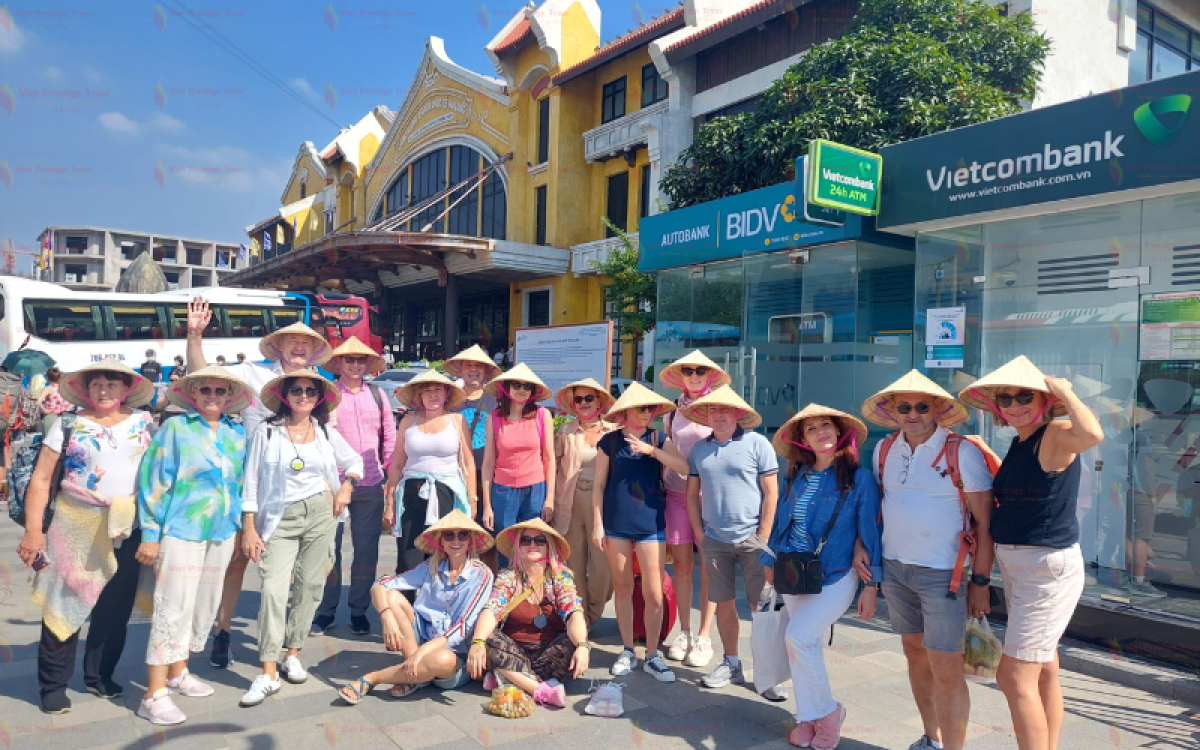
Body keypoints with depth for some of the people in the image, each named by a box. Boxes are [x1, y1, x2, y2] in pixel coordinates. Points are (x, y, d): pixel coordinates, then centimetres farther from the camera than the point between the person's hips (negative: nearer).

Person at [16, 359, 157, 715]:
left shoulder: (143, 422, 6)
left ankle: (99, 675, 28)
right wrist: (33, 530, -8)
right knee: (66, 604, 4)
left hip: (127, 529, 2)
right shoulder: (68, 425, -1)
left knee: (115, 608, 11)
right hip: (76, 526, -2)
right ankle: (54, 684, 19)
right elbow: (41, 479, -4)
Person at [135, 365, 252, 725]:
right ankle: (154, 695, 2)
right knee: (174, 610, -6)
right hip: (182, 530, -5)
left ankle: (177, 673, 32)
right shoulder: (176, 427, -6)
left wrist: (241, 527, 12)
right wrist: (150, 534, -9)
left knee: (205, 606, 14)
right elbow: (153, 480, -6)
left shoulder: (238, 434, 7)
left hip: (222, 533, 5)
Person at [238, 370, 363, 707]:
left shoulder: (326, 433, 7)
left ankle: (292, 654, 22)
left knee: (310, 587, 5)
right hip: (280, 518, -2)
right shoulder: (266, 432, -1)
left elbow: (355, 462, 20)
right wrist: (249, 528, -5)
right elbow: (252, 481, -1)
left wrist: (345, 489, 2)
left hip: (320, 514, 3)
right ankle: (268, 674, -8)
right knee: (274, 590, -12)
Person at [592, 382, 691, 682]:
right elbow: (599, 484, 4)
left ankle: (652, 655, 13)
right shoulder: (610, 441, 2)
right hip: (617, 522, 0)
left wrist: (652, 450, -21)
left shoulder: (659, 440, 3)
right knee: (622, 587, 10)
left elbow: (684, 467, -12)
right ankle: (628, 651, 24)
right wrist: (597, 524, 0)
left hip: (651, 522, 0)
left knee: (653, 592, -2)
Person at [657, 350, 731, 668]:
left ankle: (704, 637, 9)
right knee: (681, 562, 5)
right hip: (676, 493, 3)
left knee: (709, 565, -1)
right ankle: (684, 632, 18)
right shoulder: (673, 409, 10)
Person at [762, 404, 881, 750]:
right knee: (804, 645, 9)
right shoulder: (799, 476, 3)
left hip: (836, 577, -5)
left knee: (799, 638, -17)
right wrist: (769, 560, 12)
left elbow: (870, 533, -9)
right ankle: (808, 718, 24)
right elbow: (781, 518, 11)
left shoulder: (860, 478, -10)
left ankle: (827, 711, 5)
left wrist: (871, 585, -9)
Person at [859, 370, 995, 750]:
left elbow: (985, 522, -10)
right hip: (894, 568, 6)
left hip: (943, 574, -5)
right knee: (915, 652, 16)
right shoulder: (884, 449, 5)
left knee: (946, 670, -7)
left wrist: (981, 581, -10)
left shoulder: (962, 452, -11)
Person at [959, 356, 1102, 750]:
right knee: (1044, 672, 19)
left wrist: (1063, 389, -26)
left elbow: (1092, 434, -41)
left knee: (1015, 678, -8)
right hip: (1019, 568, 9)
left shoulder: (1055, 435, -17)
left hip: (1048, 567, -9)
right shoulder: (1019, 443, 9)